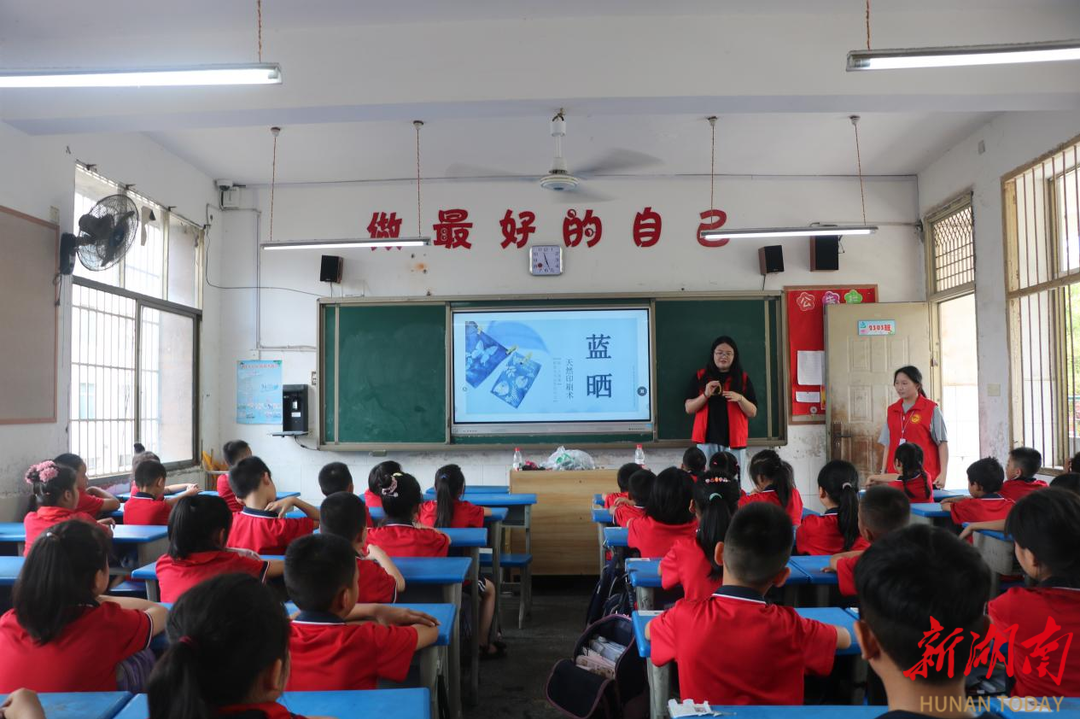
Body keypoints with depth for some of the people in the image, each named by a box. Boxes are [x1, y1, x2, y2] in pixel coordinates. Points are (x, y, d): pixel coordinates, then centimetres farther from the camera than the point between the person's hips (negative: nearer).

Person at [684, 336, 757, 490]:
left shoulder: (743, 379, 9)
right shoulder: (700, 377, 8)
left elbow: (753, 412, 7)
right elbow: (688, 408, 4)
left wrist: (740, 398, -12)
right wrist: (705, 395, -12)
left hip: (734, 440, 0)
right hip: (707, 439, 0)